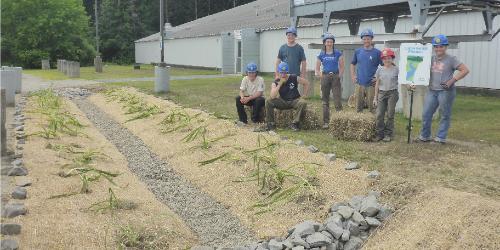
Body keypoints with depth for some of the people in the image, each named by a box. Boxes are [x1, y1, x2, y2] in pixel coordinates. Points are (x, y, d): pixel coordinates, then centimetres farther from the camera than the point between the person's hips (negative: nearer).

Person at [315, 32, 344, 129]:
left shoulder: (338, 53, 2)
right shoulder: (321, 54, 7)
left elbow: (342, 67, 4)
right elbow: (317, 68, 12)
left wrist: (339, 76, -6)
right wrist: (320, 75, -2)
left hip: (335, 77, -2)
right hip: (325, 77, 2)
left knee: (337, 99, -10)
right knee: (325, 100, 6)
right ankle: (326, 122, 13)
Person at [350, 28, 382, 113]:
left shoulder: (377, 52, -4)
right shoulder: (357, 51, 7)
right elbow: (353, 64, 20)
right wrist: (353, 76, 10)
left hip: (371, 84, -3)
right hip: (359, 83, 3)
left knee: (372, 107, 0)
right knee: (358, 107, 11)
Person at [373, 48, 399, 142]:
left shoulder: (396, 70, 0)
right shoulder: (380, 70, 6)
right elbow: (377, 84, 9)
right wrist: (375, 97, 7)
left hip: (392, 93, -2)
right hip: (382, 93, 2)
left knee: (390, 115, 2)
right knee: (379, 115, -2)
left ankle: (388, 134, 11)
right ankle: (380, 133, 9)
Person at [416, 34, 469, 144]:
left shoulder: (451, 59, -4)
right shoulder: (431, 58, 11)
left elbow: (465, 70, -8)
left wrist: (451, 81, -14)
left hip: (446, 91, -5)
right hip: (432, 91, 6)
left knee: (445, 115, 4)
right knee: (426, 114, 7)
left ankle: (441, 138, 12)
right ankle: (424, 136, 19)